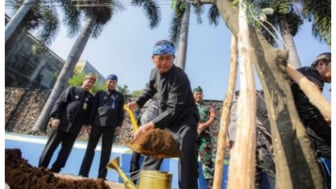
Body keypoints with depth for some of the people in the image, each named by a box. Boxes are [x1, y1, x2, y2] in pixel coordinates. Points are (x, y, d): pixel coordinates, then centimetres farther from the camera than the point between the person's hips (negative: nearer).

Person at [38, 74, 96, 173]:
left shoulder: (90, 98, 12)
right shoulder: (72, 89, 5)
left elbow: (89, 113, 8)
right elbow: (59, 103, 0)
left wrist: (86, 123, -5)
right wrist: (56, 116, -9)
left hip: (74, 128, 3)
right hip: (61, 124, -2)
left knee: (66, 150, 7)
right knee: (50, 147, 6)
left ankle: (54, 170, 18)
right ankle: (41, 168, 19)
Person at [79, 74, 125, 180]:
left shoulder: (119, 96, 11)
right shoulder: (99, 93, 12)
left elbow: (121, 112, 7)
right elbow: (93, 109, 8)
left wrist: (118, 125, -3)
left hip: (110, 126, 0)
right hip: (97, 124, 1)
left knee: (106, 151, 3)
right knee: (90, 148, 4)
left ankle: (102, 176, 10)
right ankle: (83, 173, 12)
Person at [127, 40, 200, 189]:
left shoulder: (179, 78, -27)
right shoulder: (154, 72, -2)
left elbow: (173, 110, -31)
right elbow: (150, 89, 19)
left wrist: (149, 126, -35)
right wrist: (137, 102, 6)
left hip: (185, 121, -7)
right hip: (166, 120, 8)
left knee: (186, 159, -17)